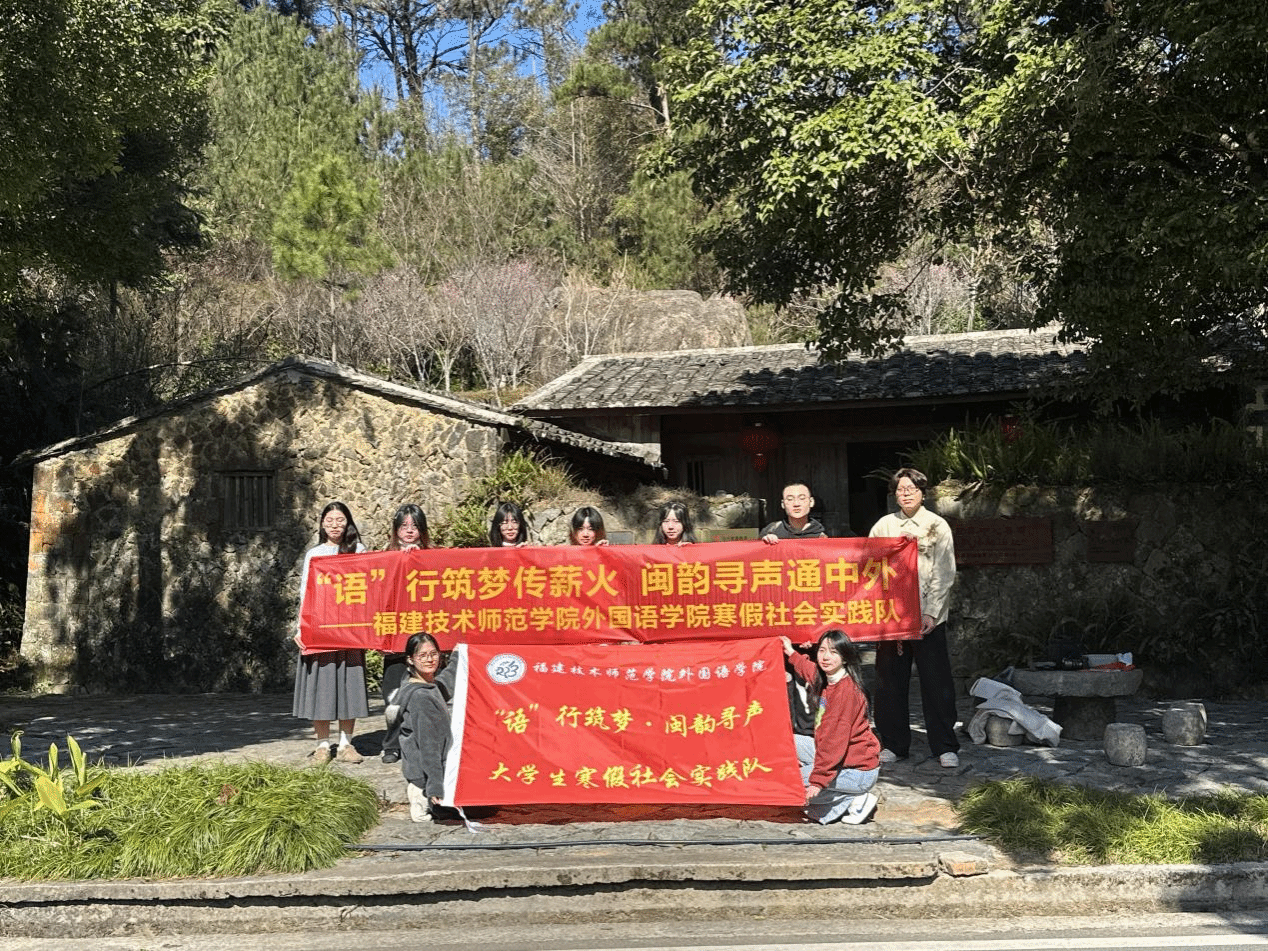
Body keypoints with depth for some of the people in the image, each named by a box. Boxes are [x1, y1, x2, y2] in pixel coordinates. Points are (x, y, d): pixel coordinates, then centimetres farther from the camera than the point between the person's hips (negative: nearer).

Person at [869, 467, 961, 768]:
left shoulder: (937, 525, 3)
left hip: (928, 616, -2)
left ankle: (945, 747, 10)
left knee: (936, 682, 0)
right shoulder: (883, 526, 9)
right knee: (890, 681, 6)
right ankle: (894, 745, 17)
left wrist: (931, 613, -10)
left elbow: (944, 574, -1)